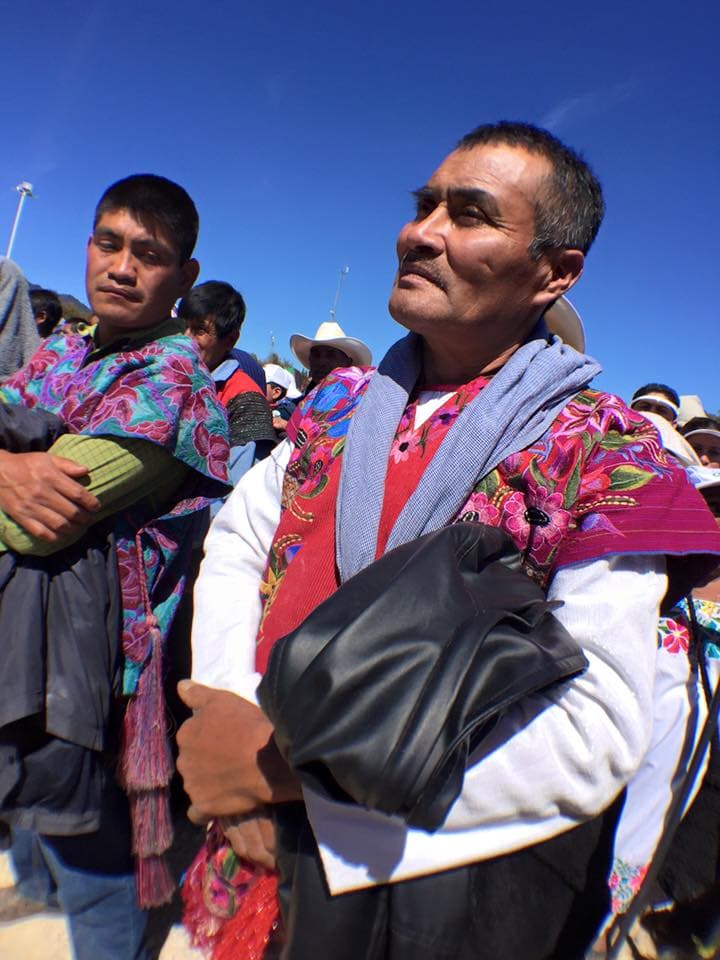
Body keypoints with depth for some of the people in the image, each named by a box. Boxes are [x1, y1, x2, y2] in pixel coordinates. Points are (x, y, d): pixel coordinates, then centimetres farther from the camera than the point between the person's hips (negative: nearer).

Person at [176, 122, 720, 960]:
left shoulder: (603, 461, -15)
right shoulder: (342, 406, 0)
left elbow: (596, 735, -22)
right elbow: (236, 540, 2)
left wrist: (289, 760, -24)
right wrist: (236, 718, -15)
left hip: (458, 876, -4)